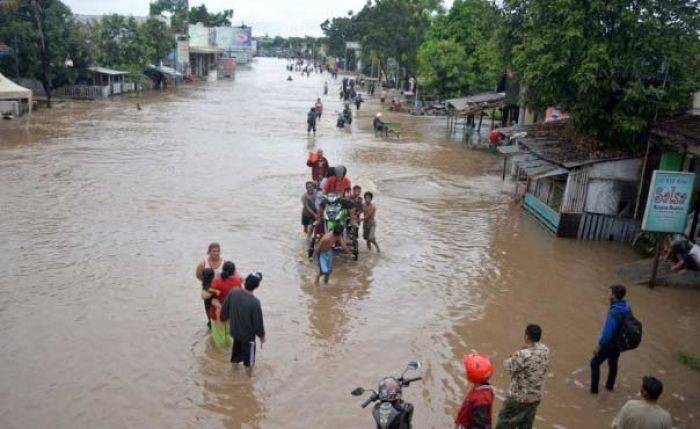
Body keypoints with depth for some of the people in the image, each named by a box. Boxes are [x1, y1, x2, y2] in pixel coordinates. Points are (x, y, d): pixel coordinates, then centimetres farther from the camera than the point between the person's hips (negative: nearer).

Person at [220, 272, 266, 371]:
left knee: (237, 347, 31)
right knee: (248, 351, 22)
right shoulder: (255, 303, -35)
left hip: (234, 330, 5)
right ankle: (249, 370, 45)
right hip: (248, 334, -5)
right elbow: (258, 323, -22)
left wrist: (230, 319, 17)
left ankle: (235, 363, 56)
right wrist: (262, 336, -3)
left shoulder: (233, 293, -20)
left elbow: (224, 310, -4)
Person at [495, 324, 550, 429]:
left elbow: (508, 367, -16)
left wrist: (512, 357, 3)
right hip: (536, 397, 7)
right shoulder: (545, 350, -7)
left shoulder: (523, 355, -30)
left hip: (518, 397, -6)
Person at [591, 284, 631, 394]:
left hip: (609, 344, -7)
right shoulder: (627, 308, -8)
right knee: (613, 363, 27)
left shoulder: (613, 313, -35)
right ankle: (610, 385, 45)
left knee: (595, 363, 12)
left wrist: (599, 346, -18)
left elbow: (607, 332, -31)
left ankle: (594, 388, 21)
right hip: (620, 342, 7)